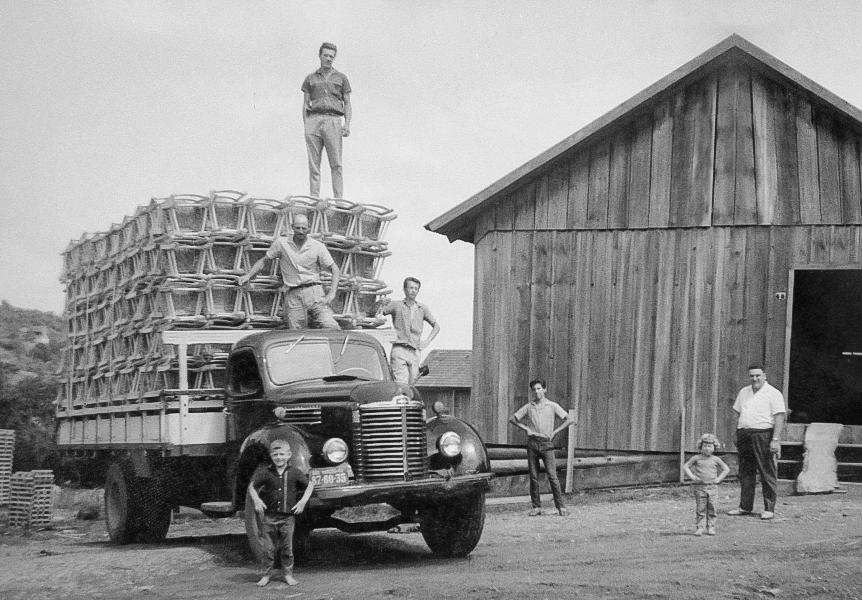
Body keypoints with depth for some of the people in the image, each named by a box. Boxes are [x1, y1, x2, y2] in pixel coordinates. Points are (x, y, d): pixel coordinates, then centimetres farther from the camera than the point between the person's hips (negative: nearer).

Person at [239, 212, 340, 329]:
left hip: (314, 293, -1)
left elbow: (335, 270, 6)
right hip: (293, 296, 1)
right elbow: (264, 260, 19)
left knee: (331, 328, -23)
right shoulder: (281, 243, 7)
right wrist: (248, 275, 7)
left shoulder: (318, 247, 3)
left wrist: (331, 294, -6)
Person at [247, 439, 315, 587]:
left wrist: (303, 501, -2)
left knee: (287, 547, 5)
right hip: (269, 516, 0)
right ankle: (269, 571, 21)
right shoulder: (265, 472, -1)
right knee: (269, 546, 6)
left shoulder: (294, 472, 0)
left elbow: (310, 485, 9)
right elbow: (251, 486, 0)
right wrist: (256, 499, -17)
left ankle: (288, 573, 18)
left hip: (288, 517, 0)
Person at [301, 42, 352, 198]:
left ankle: (339, 200, -7)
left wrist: (347, 125, -4)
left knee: (336, 164, -7)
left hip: (333, 121, -1)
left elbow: (347, 104, 11)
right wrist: (306, 127, 0)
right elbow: (305, 105, 13)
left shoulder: (341, 78, 15)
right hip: (314, 120, 1)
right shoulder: (310, 79, 16)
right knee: (314, 165, -2)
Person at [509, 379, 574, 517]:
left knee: (552, 475, -8)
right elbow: (512, 419, 13)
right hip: (532, 443, 2)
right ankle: (536, 507, 7)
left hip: (546, 444, -2)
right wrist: (526, 428, 0)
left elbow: (568, 420, 3)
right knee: (533, 476, 2)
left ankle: (561, 506, -3)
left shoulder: (552, 406, 5)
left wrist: (554, 432, -4)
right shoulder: (528, 407, 10)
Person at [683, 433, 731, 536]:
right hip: (700, 487, -1)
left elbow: (726, 469, 17)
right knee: (700, 509, -2)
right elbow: (685, 467, 8)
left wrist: (719, 478, 6)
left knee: (711, 509, 3)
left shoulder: (716, 459, 7)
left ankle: (711, 528, 10)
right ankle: (698, 528, 1)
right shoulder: (696, 458, 3)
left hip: (712, 487, 2)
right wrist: (692, 476, -3)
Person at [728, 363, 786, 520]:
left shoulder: (773, 394, -3)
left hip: (763, 435, -6)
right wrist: (739, 434, 13)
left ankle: (769, 509, 2)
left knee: (767, 473, -3)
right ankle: (745, 507, 15)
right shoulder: (744, 392, 17)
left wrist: (775, 439, -17)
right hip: (744, 435, 6)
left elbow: (779, 417, -9)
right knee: (745, 472, 8)